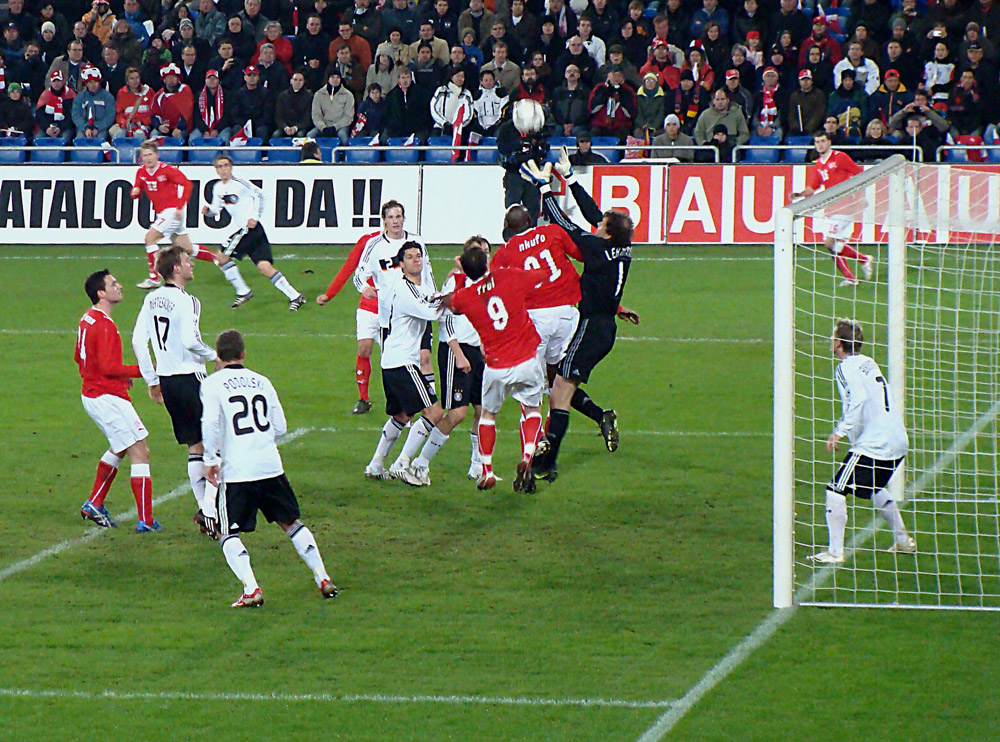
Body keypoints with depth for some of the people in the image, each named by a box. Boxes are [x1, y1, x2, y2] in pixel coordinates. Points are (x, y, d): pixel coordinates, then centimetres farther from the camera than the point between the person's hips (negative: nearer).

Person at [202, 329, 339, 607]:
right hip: (271, 465, 4)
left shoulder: (212, 383, 1)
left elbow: (210, 424, -13)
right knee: (291, 523, 19)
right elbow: (280, 427, 12)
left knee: (228, 533, 2)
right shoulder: (262, 381, 13)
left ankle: (251, 590, -15)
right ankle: (323, 580, 19)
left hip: (236, 471, -4)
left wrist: (210, 460, -5)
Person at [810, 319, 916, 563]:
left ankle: (835, 552, -8)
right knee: (873, 489, 30)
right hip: (898, 440, 9)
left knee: (836, 490, -5)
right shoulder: (868, 363, 17)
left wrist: (841, 431, -23)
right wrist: (840, 429, 26)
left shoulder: (846, 368, -9)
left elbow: (859, 399, -24)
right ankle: (903, 541, 35)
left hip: (873, 445, -9)